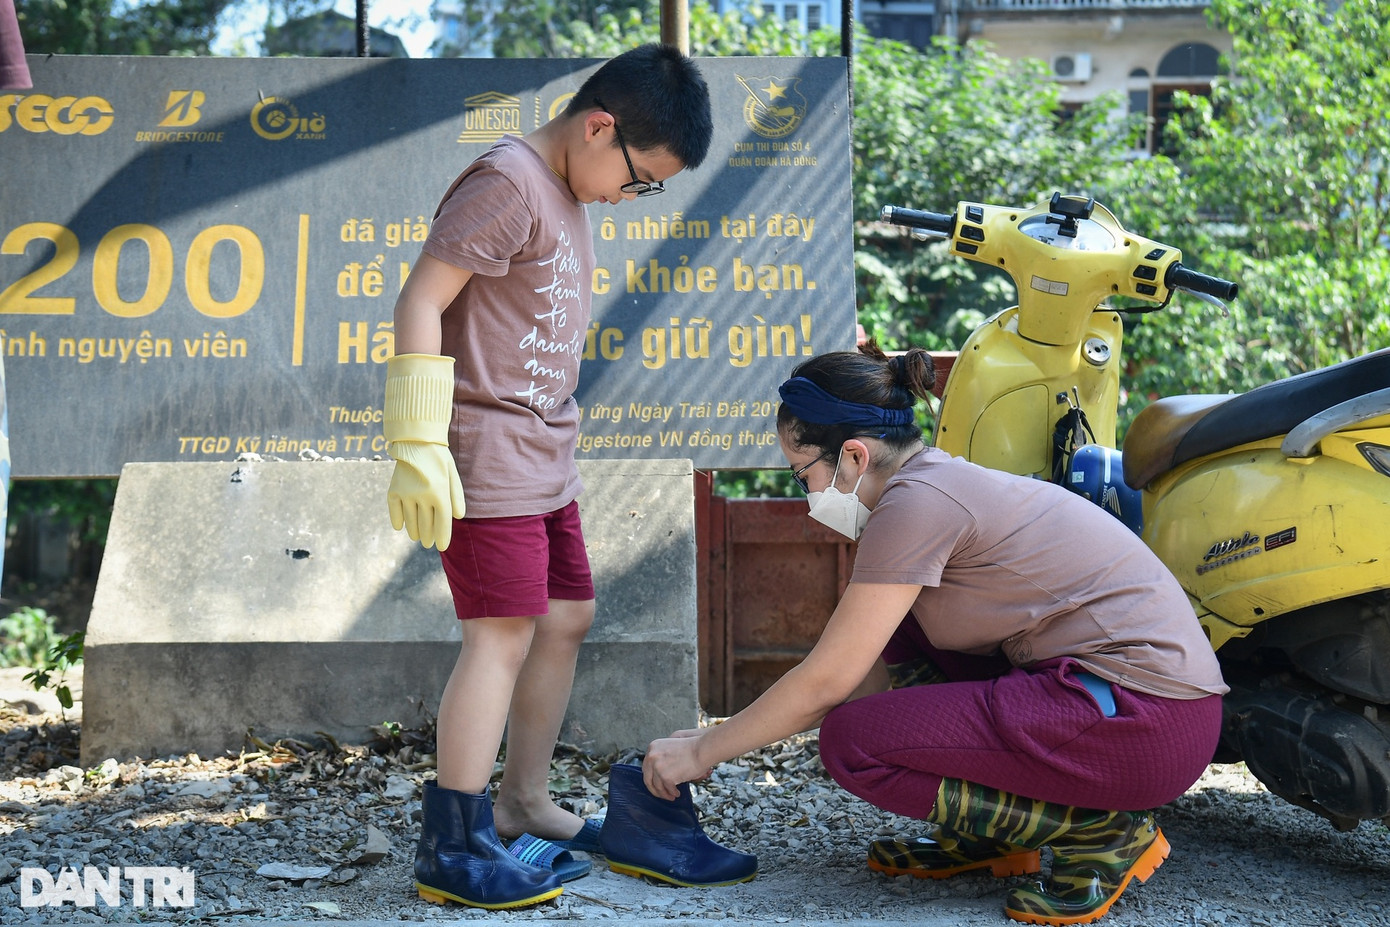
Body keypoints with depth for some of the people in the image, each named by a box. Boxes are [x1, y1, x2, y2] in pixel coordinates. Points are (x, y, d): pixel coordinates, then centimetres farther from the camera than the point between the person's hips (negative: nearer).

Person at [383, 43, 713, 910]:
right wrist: (418, 445, -22)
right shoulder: (507, 182, -14)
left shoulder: (572, 196, 15)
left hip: (545, 460, 10)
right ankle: (453, 846, -6)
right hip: (487, 460, -10)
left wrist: (560, 434, 20)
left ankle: (524, 805, 26)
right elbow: (421, 301, -19)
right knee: (503, 634, -11)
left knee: (566, 619, 14)